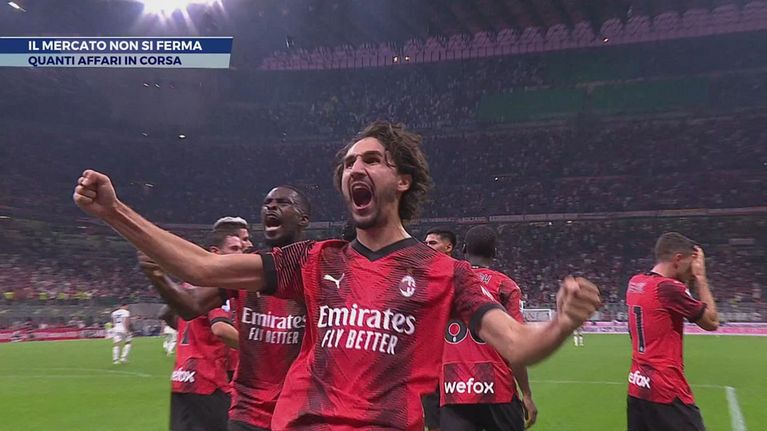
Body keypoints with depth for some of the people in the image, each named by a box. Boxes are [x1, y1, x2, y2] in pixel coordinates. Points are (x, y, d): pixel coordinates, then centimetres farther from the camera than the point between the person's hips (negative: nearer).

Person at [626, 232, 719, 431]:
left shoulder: (635, 283, 7)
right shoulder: (668, 287, -16)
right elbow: (712, 322, -5)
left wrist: (690, 280, 14)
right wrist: (700, 277, 1)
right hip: (666, 392, -8)